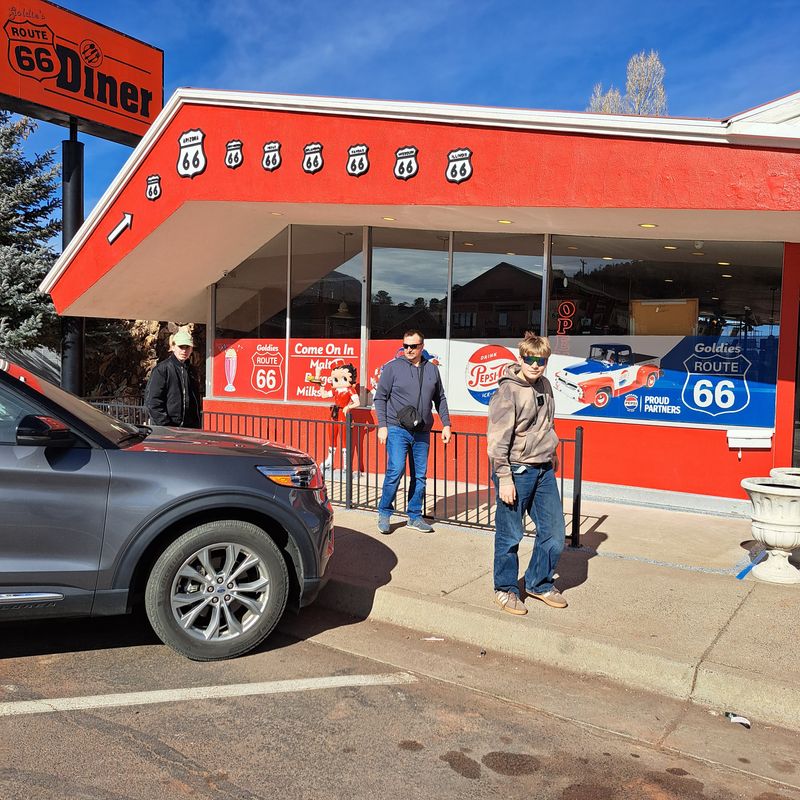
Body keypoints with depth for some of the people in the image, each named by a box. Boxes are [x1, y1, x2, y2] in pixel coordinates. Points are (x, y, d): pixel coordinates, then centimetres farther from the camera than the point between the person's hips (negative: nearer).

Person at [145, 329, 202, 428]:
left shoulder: (191, 371, 16)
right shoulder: (161, 369, -4)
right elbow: (153, 401, -9)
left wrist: (198, 426, 12)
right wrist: (165, 425, -16)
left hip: (191, 428, 6)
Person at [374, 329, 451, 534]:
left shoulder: (432, 369, 10)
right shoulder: (393, 367, -2)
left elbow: (440, 399, 17)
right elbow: (380, 397, -1)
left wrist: (446, 424, 10)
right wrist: (382, 425, -8)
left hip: (422, 433, 4)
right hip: (397, 429, -4)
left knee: (420, 476, 8)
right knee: (395, 470, -12)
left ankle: (415, 516, 21)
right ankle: (384, 513, 6)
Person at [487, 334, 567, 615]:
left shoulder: (544, 384, 9)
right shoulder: (508, 392, -15)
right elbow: (497, 440, -17)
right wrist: (504, 478, -20)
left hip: (544, 471, 8)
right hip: (517, 471, -7)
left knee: (554, 533, 11)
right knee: (510, 536, 3)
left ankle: (539, 584, 30)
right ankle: (506, 589, 21)